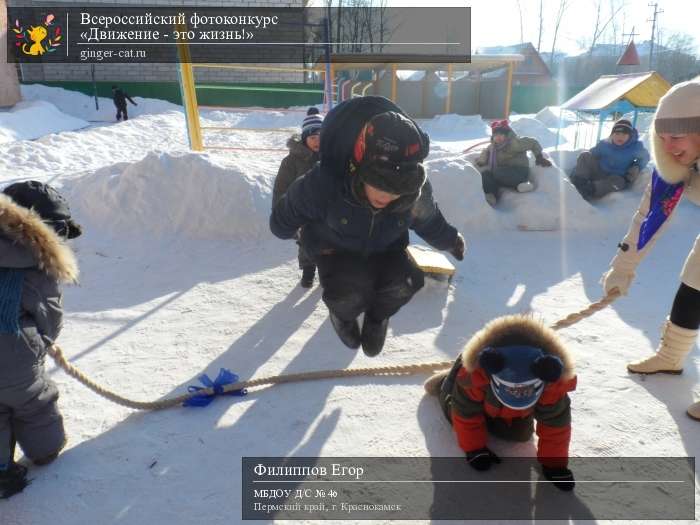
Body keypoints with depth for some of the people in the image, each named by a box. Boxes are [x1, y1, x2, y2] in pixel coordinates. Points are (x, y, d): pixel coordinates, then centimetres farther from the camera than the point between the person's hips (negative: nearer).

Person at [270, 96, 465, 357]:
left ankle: (377, 316, 13)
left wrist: (449, 240, 16)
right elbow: (292, 206, -14)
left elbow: (428, 220, -1)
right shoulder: (324, 183, -39)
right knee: (351, 294, -30)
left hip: (385, 248, 3)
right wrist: (282, 227, 7)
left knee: (405, 282, -24)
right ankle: (342, 313, 12)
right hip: (334, 248, -2)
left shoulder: (417, 190, -28)